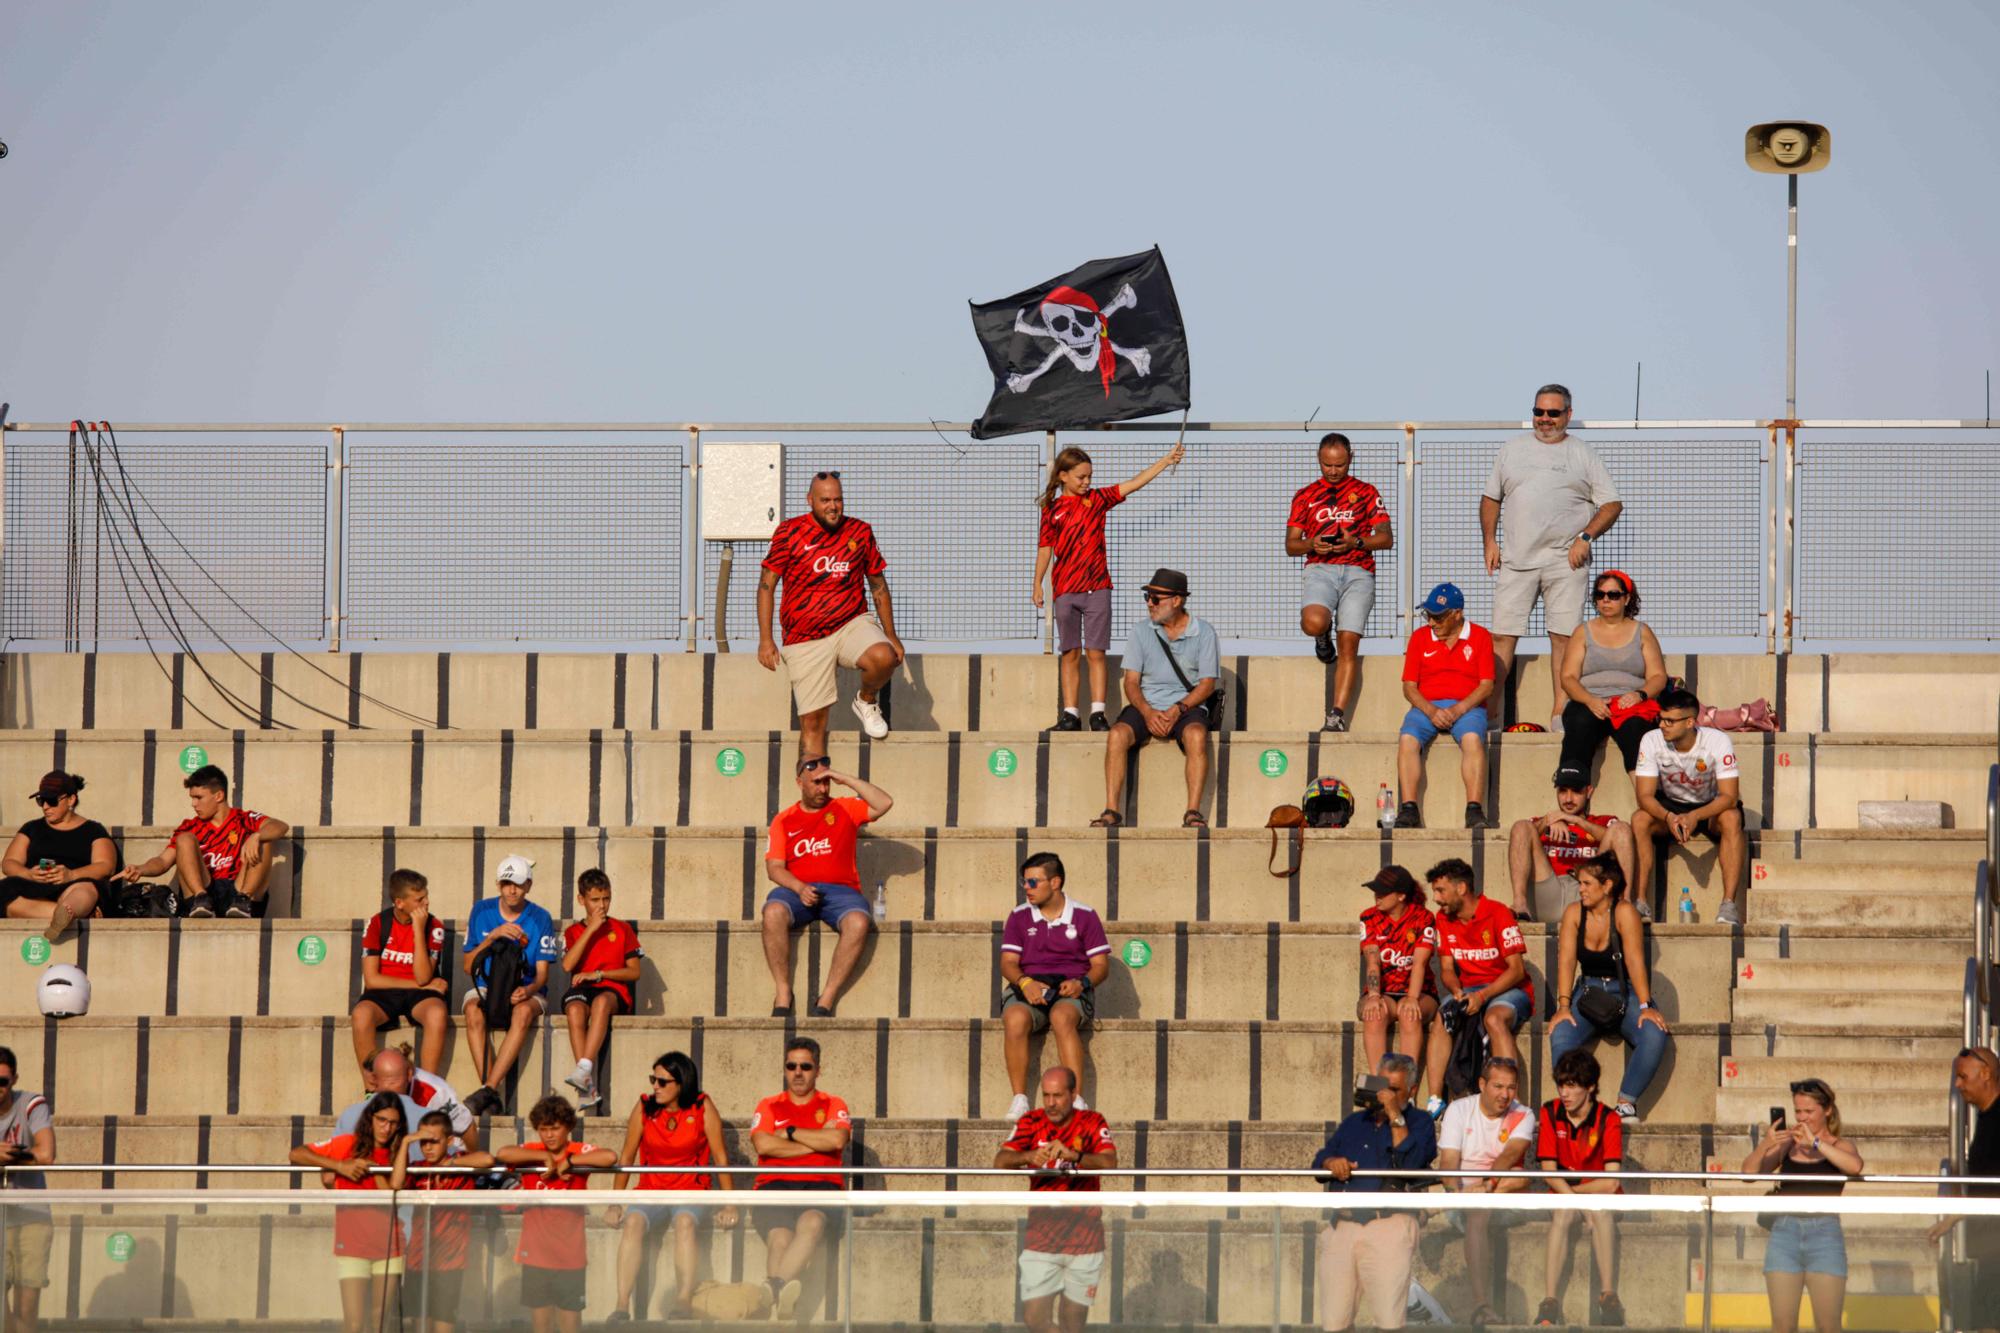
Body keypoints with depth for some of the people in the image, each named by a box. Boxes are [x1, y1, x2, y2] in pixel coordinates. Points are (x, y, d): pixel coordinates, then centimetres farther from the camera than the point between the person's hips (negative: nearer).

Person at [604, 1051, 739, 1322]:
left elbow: (720, 1157, -3)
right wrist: (614, 1204, 0)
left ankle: (684, 1303, -43)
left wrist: (728, 1205, -9)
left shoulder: (703, 1107, -3)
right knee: (632, 1222, -31)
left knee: (684, 1222, -37)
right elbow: (626, 1157, 7)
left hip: (691, 1192, -2)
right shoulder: (644, 1108, 2)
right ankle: (622, 1305, -38)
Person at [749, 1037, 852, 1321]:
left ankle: (775, 1288, -56)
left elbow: (837, 1140, -4)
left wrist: (790, 1132, 4)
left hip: (821, 1187, -1)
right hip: (775, 1186, 1)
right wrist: (817, 1142, 1)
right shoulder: (769, 1106, 21)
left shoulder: (833, 1106, 19)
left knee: (813, 1222, -39)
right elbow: (762, 1145, -1)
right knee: (780, 1236, -35)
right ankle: (779, 1302, -47)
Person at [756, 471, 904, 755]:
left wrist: (891, 635, 13)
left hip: (852, 625, 1)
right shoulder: (790, 532, -2)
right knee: (812, 722, -3)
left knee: (884, 657, -30)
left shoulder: (860, 532, 4)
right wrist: (765, 639, -8)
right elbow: (767, 584, -1)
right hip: (805, 640, -1)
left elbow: (878, 585, 14)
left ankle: (867, 701, 2)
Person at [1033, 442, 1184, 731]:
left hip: (1097, 588, 0)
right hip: (1065, 590, 0)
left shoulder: (1097, 499, 5)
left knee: (1096, 652, -2)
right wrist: (1037, 584, 6)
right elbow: (1045, 548, 9)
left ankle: (1098, 712, -1)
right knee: (1070, 653, 3)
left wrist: (1166, 460, -5)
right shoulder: (1052, 509, 4)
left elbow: (1134, 484, 1)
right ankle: (1070, 715, 6)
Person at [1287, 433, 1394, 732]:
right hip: (1319, 569, 0)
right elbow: (1290, 545, 14)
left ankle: (1337, 716, -14)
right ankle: (1323, 637, 9)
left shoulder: (1366, 493, 14)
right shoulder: (1305, 495, 17)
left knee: (1348, 643, -13)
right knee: (1313, 623, -29)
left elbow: (1386, 538, 7)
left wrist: (1356, 542, -11)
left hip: (1358, 571, 0)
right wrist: (1311, 545, -8)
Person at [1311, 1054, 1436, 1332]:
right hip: (1341, 1226, 4)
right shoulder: (1354, 1122, 27)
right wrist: (1331, 1163, -1)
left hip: (1388, 1227, -4)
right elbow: (1319, 1161, 22)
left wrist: (1394, 1116, -7)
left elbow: (1411, 1162, -7)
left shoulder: (1419, 1122, 12)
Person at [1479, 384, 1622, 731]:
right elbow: (1491, 498, 20)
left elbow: (1611, 504, 5)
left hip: (1565, 559, -2)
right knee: (1502, 634, -3)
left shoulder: (1583, 455, 7)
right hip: (1517, 559, 2)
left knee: (1564, 636, -4)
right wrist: (1489, 541, 6)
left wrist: (1585, 537, -8)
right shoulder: (1512, 450, 15)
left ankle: (1560, 712, -1)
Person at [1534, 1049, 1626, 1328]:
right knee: (1563, 1212, -34)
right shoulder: (1550, 1113, -2)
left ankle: (1608, 1296, -39)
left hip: (1601, 1197, -1)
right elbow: (1549, 1171, -6)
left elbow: (1610, 1183, -17)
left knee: (1601, 1211, -36)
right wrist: (1569, 1195, -22)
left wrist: (1574, 1190, -13)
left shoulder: (1608, 1120, -10)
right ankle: (1550, 1302, -41)